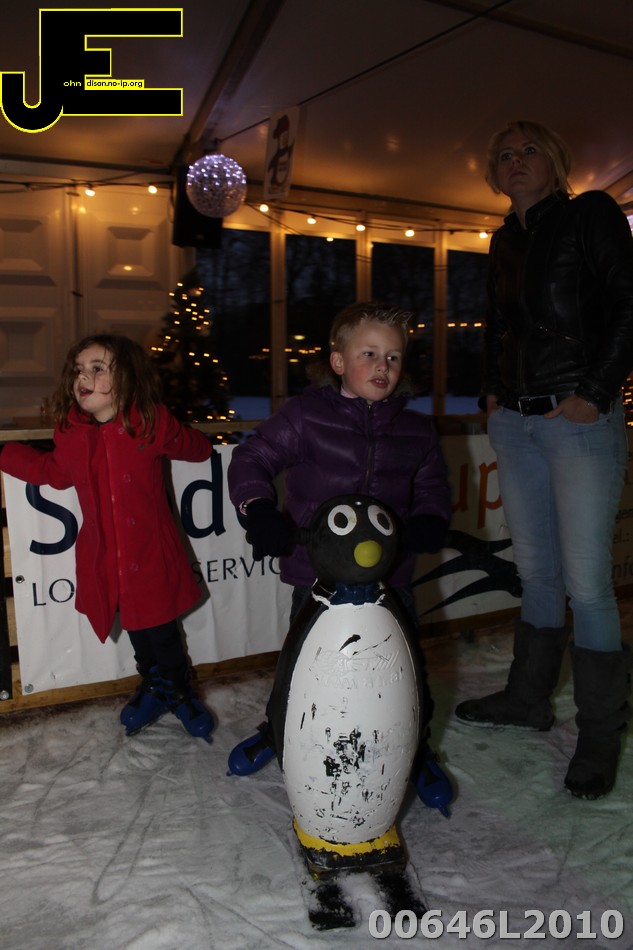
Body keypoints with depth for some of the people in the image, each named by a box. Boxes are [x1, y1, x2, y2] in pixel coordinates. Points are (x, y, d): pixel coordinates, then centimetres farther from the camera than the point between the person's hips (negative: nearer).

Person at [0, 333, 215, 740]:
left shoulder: (151, 423, -11)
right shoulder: (70, 430, 0)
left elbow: (195, 447, 8)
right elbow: (56, 472, 18)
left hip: (151, 554, -3)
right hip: (104, 560, 3)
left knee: (162, 632, 8)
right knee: (137, 631, 17)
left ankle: (180, 691, 35)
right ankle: (155, 686, 42)